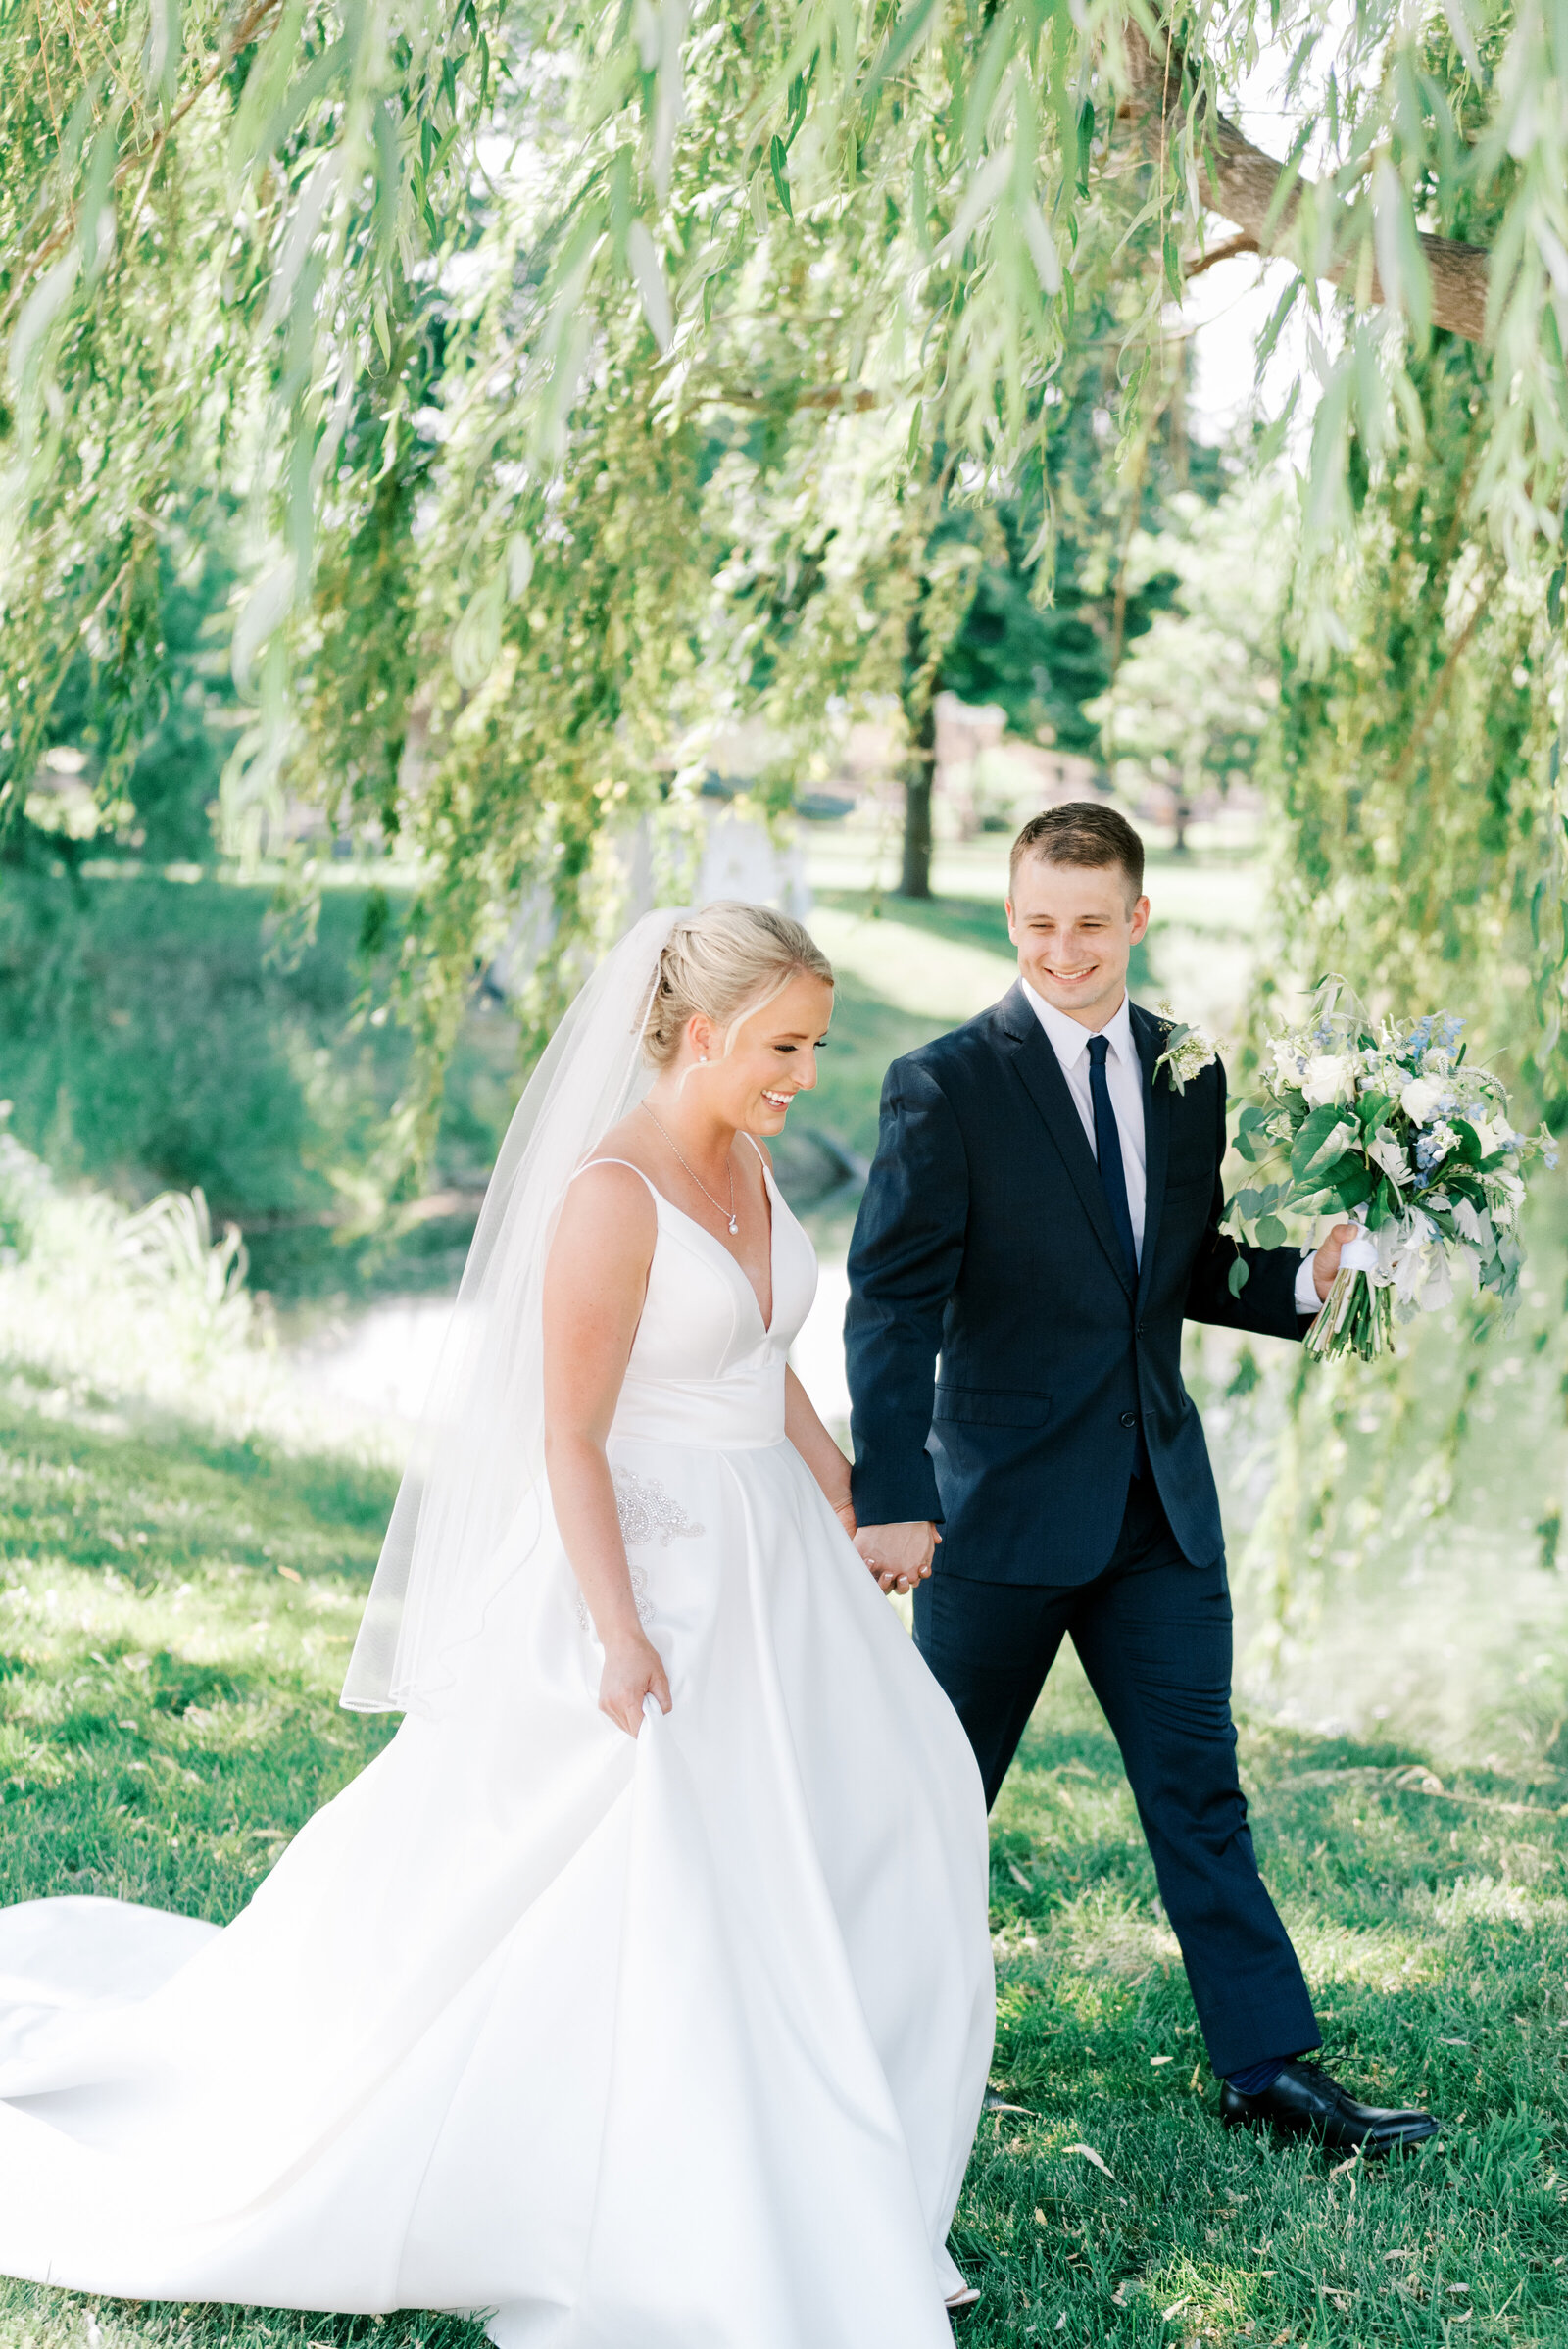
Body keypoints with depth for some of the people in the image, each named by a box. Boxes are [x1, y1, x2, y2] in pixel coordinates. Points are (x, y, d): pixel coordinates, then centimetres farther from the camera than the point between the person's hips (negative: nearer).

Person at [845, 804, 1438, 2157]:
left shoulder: (1191, 1077, 7)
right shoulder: (947, 1086, -10)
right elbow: (892, 1307, -14)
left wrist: (1303, 1282, -5)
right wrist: (892, 1499, -22)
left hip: (1159, 1499, 4)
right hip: (1005, 1502, -4)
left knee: (1199, 1786, 8)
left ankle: (1269, 2067, 16)